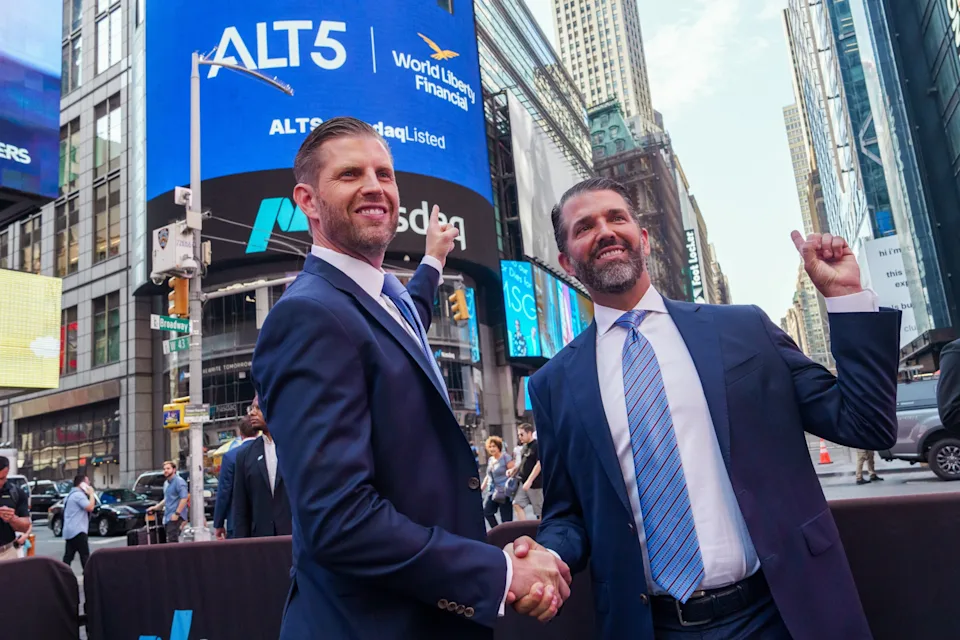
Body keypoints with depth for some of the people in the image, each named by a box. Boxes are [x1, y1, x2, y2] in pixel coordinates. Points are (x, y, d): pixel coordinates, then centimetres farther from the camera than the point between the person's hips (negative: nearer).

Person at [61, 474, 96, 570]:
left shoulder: (71, 494, 21)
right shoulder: (79, 494, -12)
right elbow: (90, 507, -20)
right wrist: (91, 494, -10)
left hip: (69, 531, 10)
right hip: (77, 531, -10)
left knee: (68, 557, 6)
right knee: (85, 556, -6)